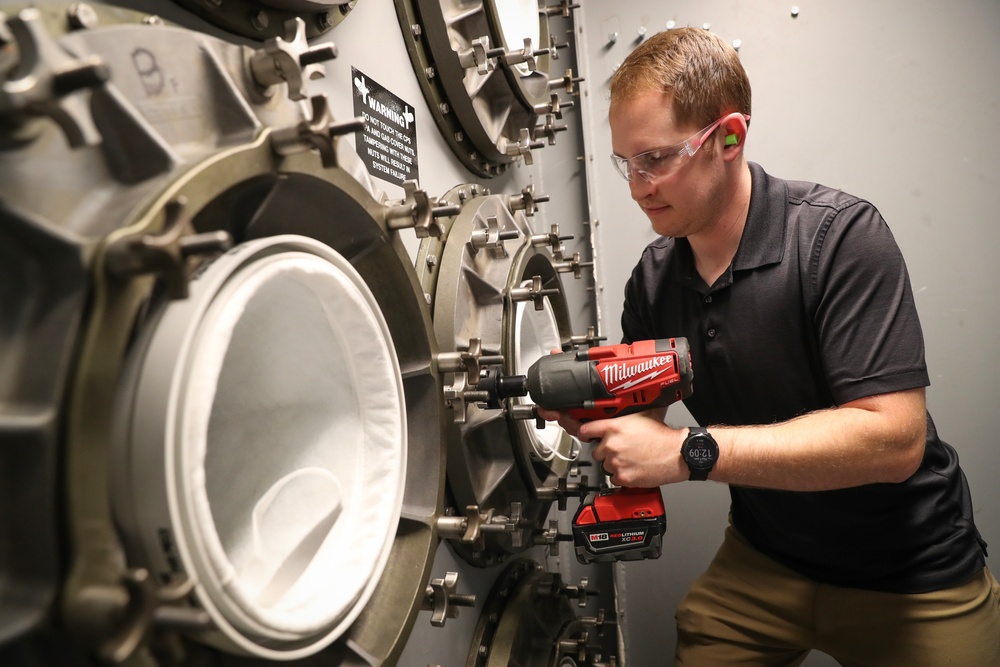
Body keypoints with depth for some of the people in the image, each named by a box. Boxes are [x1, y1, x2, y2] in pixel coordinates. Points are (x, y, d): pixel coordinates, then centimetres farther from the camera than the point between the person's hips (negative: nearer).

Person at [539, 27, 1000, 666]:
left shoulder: (839, 236, -22)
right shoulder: (653, 277, -5)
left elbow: (892, 439, -29)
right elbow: (639, 419, 4)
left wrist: (689, 452, -32)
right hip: (762, 560, 4)